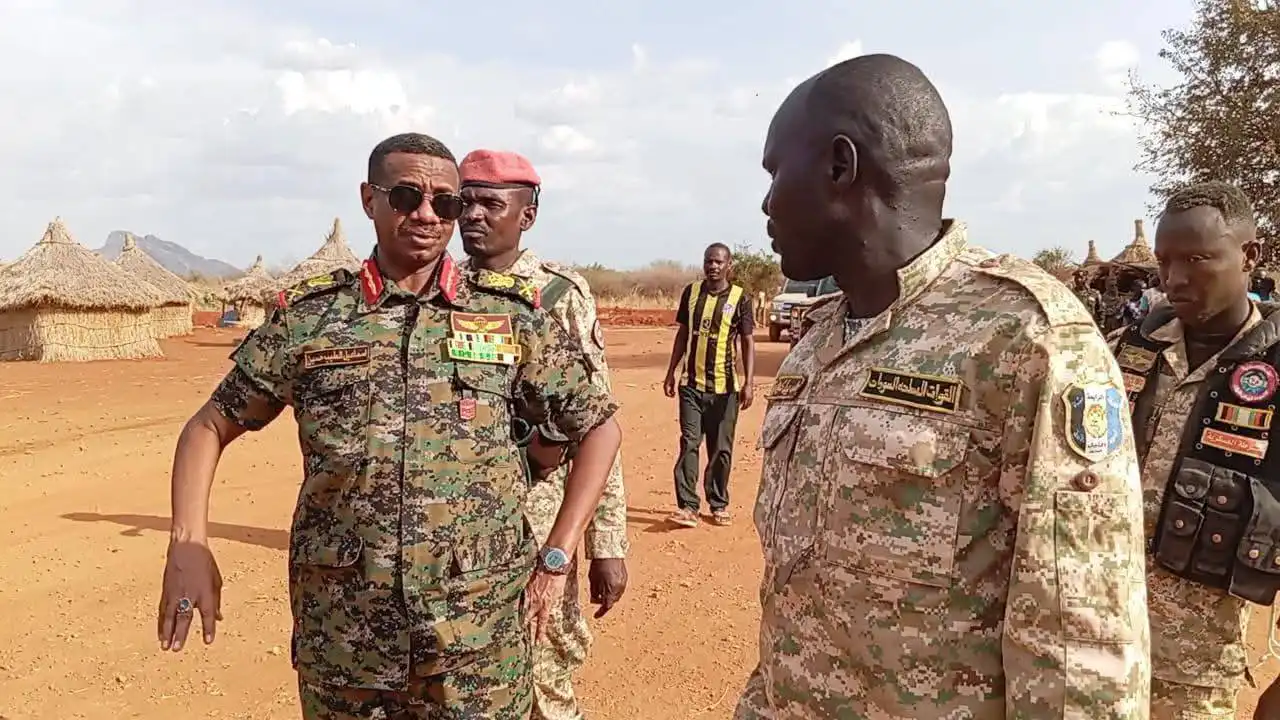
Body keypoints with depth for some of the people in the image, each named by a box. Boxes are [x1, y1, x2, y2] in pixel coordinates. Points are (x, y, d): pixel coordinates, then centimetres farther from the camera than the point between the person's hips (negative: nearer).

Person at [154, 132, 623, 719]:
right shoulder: (306, 318, 2)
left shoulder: (511, 316, 0)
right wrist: (188, 546, -3)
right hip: (339, 631, 1)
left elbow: (599, 425, 6)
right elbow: (209, 426, 11)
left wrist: (556, 558, 0)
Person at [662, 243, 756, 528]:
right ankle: (688, 506, -1)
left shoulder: (740, 299, -4)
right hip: (692, 383, 2)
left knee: (721, 448, 7)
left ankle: (719, 505, 20)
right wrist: (671, 372, 11)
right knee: (689, 443, -4)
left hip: (725, 386, -2)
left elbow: (748, 343, -3)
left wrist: (748, 383, -11)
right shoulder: (691, 292, 6)